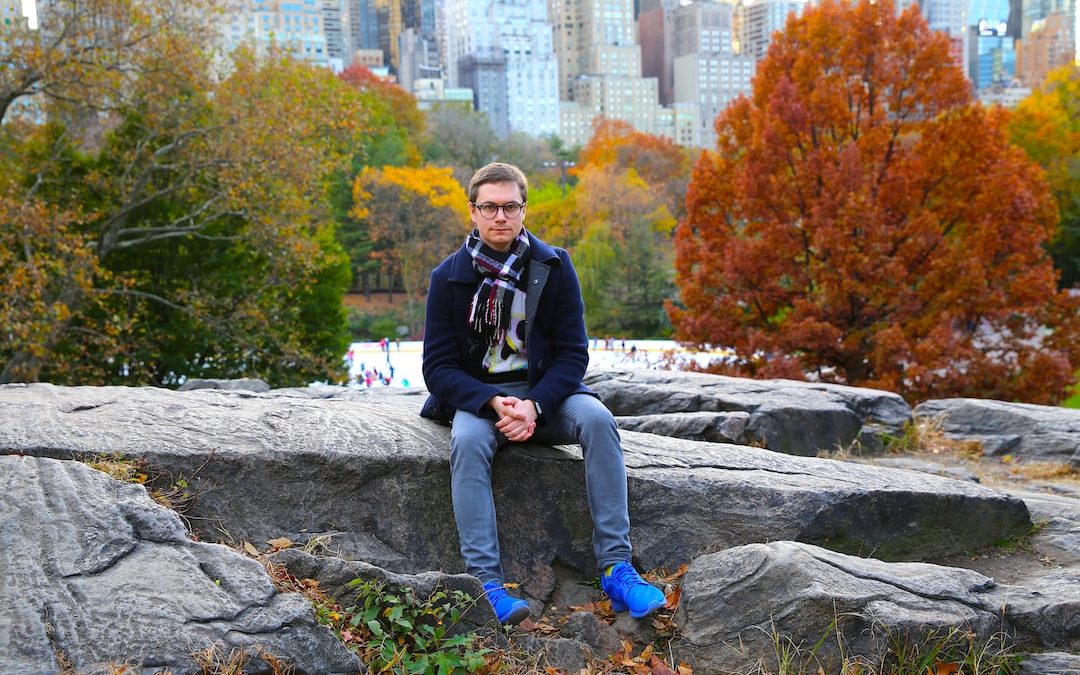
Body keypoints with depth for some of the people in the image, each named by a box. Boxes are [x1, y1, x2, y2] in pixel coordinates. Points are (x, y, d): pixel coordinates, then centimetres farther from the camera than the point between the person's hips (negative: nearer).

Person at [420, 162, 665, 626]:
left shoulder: (554, 267, -1)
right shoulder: (449, 277, -3)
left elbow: (572, 354, -4)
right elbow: (437, 365, -5)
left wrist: (534, 405, -21)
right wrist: (492, 403, -23)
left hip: (545, 392, 1)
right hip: (476, 396, -1)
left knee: (597, 419, -28)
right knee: (467, 441, -34)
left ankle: (615, 567, -27)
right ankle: (486, 583, -35)